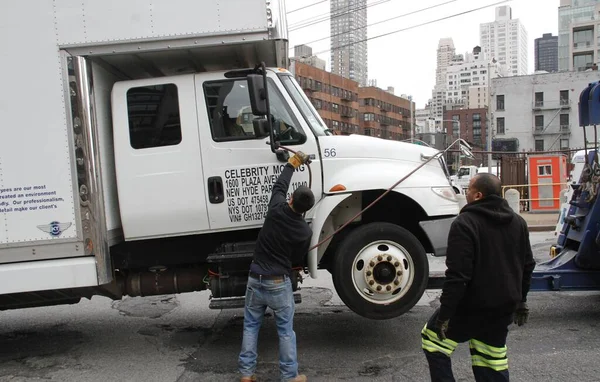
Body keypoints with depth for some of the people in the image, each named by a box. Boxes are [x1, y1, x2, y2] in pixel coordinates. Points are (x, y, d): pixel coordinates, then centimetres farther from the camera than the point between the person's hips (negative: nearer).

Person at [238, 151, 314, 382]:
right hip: (279, 283, -2)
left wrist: (291, 164, 26)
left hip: (255, 279, 2)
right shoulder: (305, 231, -9)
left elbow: (279, 186, 12)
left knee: (251, 326, 14)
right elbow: (297, 260, 5)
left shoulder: (276, 209, -9)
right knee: (285, 330, 8)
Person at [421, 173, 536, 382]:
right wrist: (520, 301, 26)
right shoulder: (518, 222, 8)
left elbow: (458, 275, -22)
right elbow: (527, 266, 16)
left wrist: (445, 313, -16)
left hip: (473, 306, -7)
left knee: (432, 338, 12)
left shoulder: (465, 223, -18)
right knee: (493, 361, 19)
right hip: (504, 307, 7)